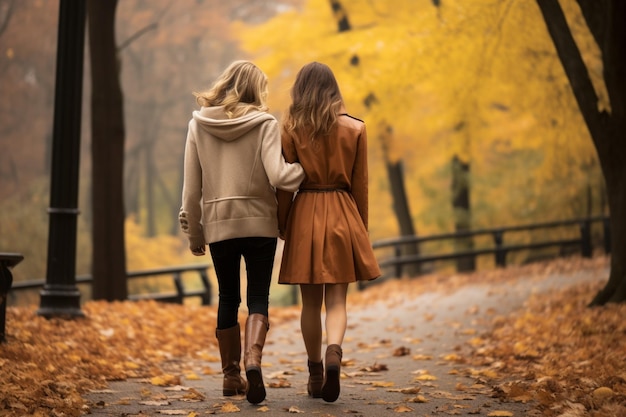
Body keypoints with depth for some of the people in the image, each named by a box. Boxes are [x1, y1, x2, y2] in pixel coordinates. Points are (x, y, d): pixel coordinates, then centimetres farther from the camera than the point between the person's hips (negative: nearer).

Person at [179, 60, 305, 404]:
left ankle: (231, 376, 16)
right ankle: (253, 357, -20)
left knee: (228, 299, 14)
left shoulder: (199, 124, 3)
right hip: (259, 222, -2)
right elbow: (277, 176, -18)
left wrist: (194, 234, 11)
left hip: (218, 224, 2)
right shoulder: (264, 124, -5)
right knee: (258, 297, 5)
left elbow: (191, 187, 4)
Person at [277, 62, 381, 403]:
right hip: (343, 216, 0)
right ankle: (334, 352, -24)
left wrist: (282, 224, 8)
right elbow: (360, 184, 5)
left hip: (305, 215, 0)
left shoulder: (291, 128, -2)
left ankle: (316, 374, 14)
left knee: (311, 301, 9)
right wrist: (361, 227, 15)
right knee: (336, 299, 3)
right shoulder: (354, 129, 1)